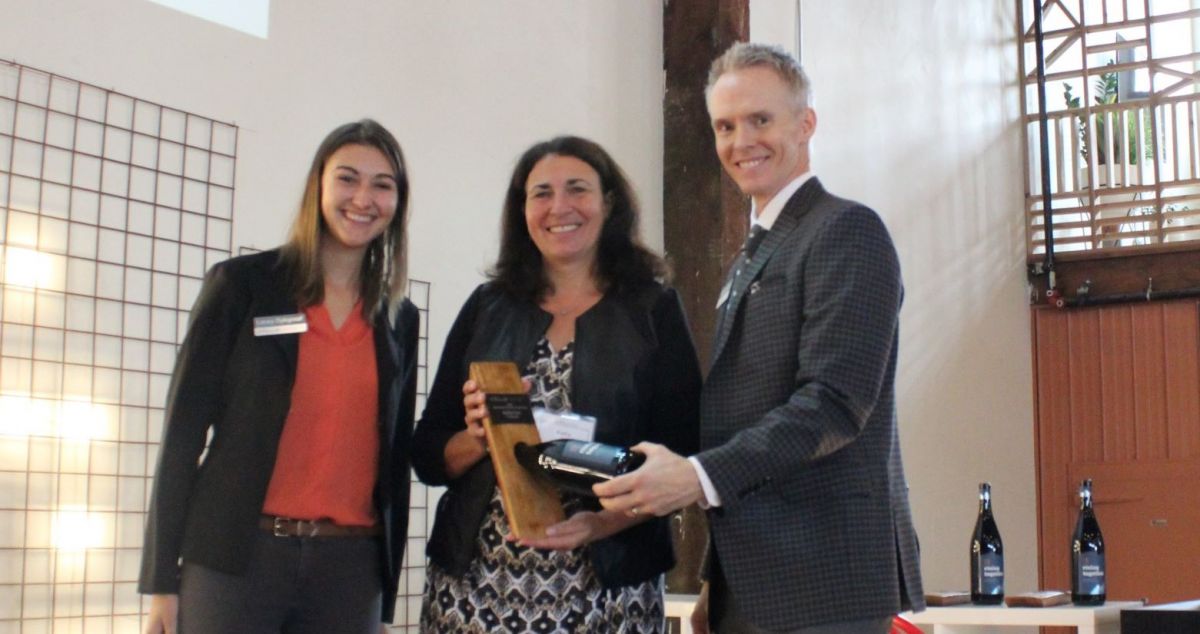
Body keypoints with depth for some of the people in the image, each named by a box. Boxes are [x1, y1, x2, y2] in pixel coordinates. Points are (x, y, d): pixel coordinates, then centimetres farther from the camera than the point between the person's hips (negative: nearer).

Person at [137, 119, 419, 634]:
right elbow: (185, 428, -2)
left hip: (350, 566, 3)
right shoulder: (242, 284, 1)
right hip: (235, 557, -3)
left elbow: (395, 454, 13)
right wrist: (162, 577, -6)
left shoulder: (400, 318, 11)